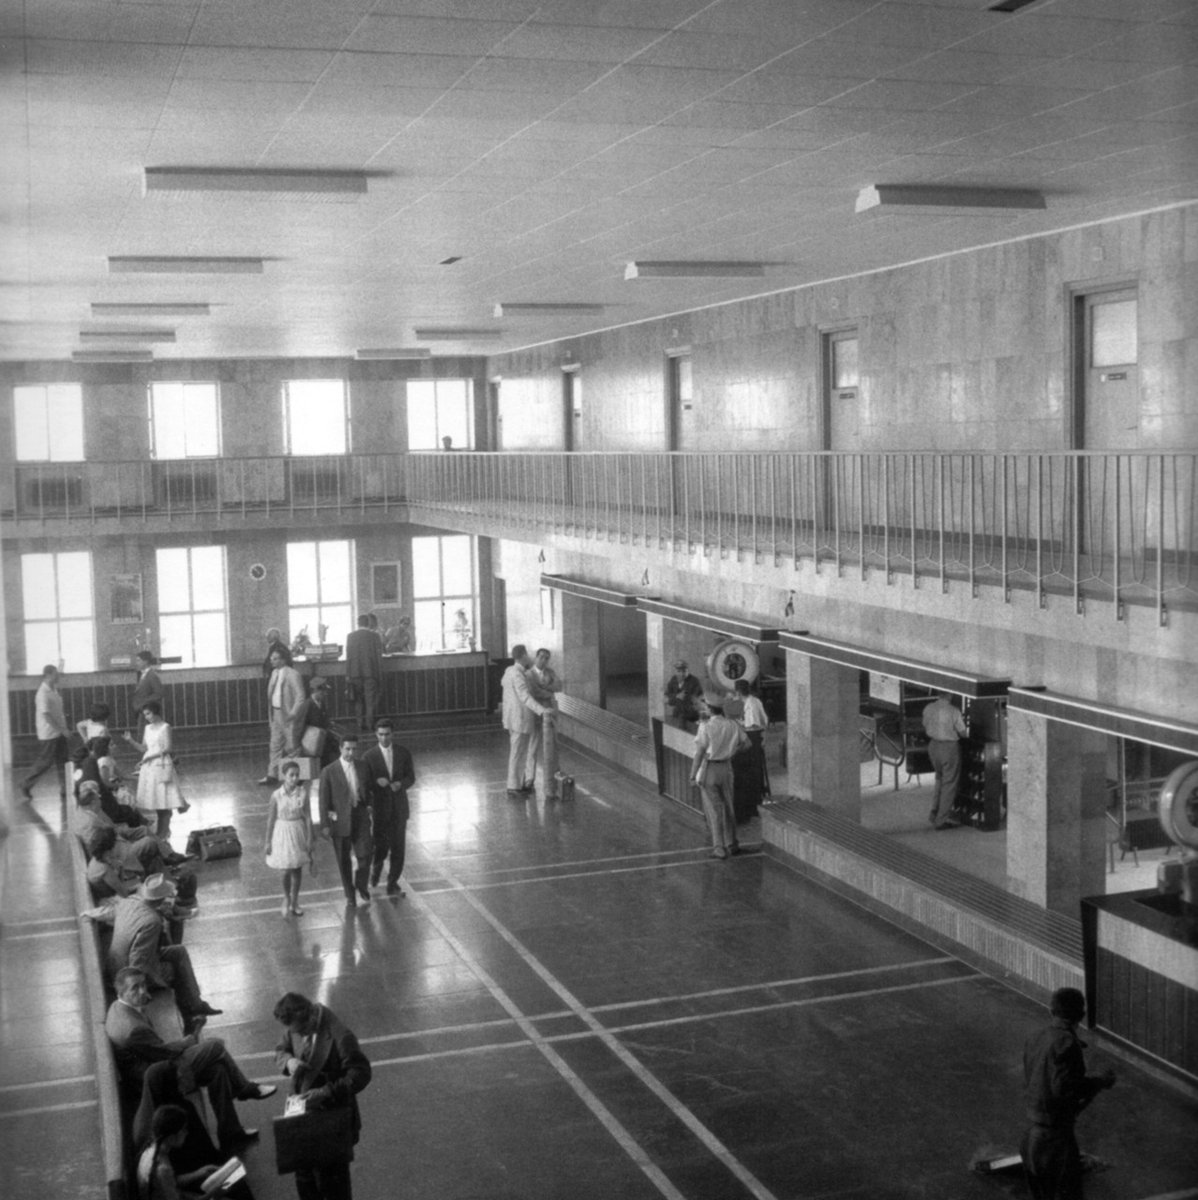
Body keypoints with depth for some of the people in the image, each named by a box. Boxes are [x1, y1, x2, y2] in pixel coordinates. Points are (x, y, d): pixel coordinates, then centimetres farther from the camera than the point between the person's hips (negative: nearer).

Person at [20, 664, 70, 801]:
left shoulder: (55, 690, 8)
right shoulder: (43, 693, -19)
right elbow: (46, 714, -24)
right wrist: (61, 729, -22)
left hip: (59, 732, 8)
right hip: (48, 734, -8)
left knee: (63, 761, 7)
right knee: (44, 763, 2)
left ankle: (65, 790, 12)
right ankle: (26, 785, 19)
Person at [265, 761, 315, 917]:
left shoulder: (302, 793, -8)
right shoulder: (276, 795, -11)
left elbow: (308, 817, -3)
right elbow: (271, 819, -3)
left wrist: (309, 838, -4)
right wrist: (268, 842, 0)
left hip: (299, 832, 2)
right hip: (283, 832, -2)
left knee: (298, 869, 8)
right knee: (288, 870, -1)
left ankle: (294, 902, 26)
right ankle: (286, 898, 28)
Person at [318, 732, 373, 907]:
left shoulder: (363, 768, 3)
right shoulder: (329, 772, -9)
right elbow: (323, 800, -6)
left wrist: (368, 807, 8)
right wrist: (325, 824, -8)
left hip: (360, 817, 2)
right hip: (340, 820, -2)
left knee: (365, 855, -6)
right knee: (343, 860, 8)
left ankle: (361, 885, 20)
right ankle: (349, 894, 26)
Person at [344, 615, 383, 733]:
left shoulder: (350, 636, 0)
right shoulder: (375, 636, -2)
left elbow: (348, 656, 0)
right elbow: (379, 657, -1)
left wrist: (348, 675, 4)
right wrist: (380, 675, 5)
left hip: (355, 672, 1)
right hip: (371, 672, -1)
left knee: (358, 700, 11)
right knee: (371, 699, 3)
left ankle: (361, 723, 7)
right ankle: (370, 723, -2)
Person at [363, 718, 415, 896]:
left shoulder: (403, 753, 2)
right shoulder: (369, 756, -5)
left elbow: (411, 777, 6)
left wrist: (400, 784, -14)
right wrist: (377, 782, -22)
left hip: (399, 807, 2)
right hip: (380, 807, -2)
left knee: (398, 847, 2)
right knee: (381, 846, -2)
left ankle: (393, 884, 14)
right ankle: (376, 866, 33)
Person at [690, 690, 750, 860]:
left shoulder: (706, 726, -16)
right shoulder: (732, 725, -2)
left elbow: (699, 752, -16)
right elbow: (746, 742, 12)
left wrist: (693, 775, -10)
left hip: (709, 768, -5)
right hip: (726, 767, 5)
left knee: (713, 809, 2)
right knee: (727, 807, 18)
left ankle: (719, 848, 2)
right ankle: (732, 844, 27)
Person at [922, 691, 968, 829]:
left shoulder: (928, 708, -3)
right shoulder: (954, 711, -19)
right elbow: (963, 733, -11)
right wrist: (962, 721, 9)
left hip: (933, 745, 6)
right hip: (949, 747, -6)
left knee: (940, 779, 25)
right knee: (949, 783, 6)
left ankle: (935, 812, 21)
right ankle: (941, 820, 9)